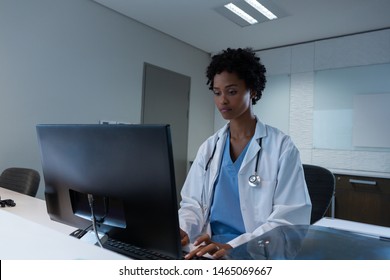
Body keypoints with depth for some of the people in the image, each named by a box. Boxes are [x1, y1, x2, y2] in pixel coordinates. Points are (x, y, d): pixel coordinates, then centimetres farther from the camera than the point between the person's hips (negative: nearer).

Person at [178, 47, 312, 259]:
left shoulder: (282, 147, -7)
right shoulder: (209, 147, 7)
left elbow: (289, 221, -11)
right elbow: (192, 203, 7)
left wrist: (234, 247, -24)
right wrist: (181, 230, -14)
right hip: (210, 251, 3)